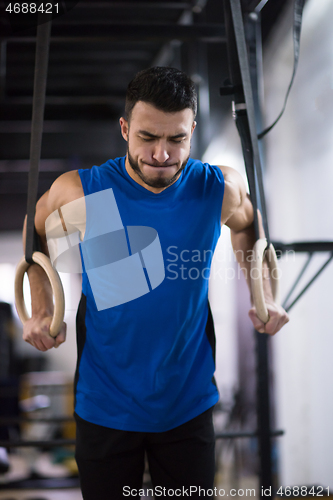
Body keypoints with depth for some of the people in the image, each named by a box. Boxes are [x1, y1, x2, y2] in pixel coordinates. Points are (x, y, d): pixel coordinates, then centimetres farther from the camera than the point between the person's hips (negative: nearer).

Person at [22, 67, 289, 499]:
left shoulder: (222, 189, -12)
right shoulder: (80, 191, -16)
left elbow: (247, 227, 12)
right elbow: (36, 231, 6)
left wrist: (264, 297, 3)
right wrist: (42, 310, -2)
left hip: (189, 403, 1)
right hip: (105, 406, -1)